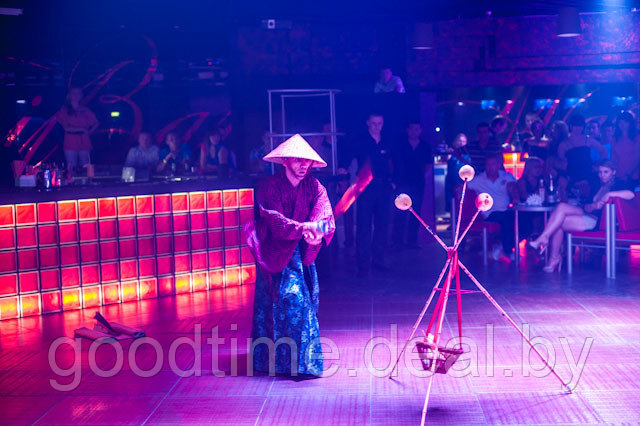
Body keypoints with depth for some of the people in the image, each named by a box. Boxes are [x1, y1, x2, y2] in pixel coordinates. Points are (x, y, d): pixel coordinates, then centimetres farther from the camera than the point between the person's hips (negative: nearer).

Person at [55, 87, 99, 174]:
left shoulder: (85, 110, 12)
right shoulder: (65, 110, 5)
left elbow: (96, 123, 20)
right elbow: (66, 127, -4)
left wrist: (89, 132, 4)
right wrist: (82, 129, -4)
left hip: (84, 144, 2)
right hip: (70, 145, -2)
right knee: (72, 169, -6)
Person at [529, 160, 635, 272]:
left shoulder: (619, 184, 0)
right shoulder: (601, 186, 23)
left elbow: (631, 194, -24)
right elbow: (586, 207, 14)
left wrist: (609, 194, -24)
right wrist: (594, 205, -9)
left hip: (599, 221, -8)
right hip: (589, 216, 8)